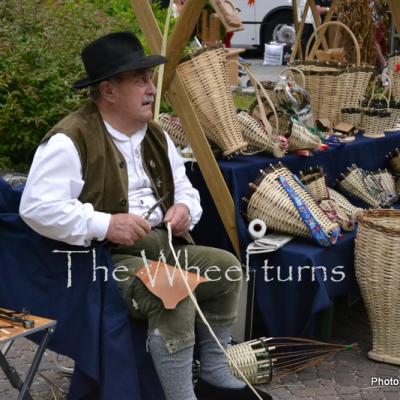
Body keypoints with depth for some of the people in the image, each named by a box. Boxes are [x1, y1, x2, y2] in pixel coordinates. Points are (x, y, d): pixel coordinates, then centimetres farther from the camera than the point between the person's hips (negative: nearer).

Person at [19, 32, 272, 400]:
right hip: (103, 256, -9)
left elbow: (185, 189, 22)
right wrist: (104, 225, -27)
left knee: (228, 267, -1)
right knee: (175, 296, -32)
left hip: (162, 243, 9)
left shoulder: (155, 136, 13)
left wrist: (184, 208, -4)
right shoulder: (70, 140, -14)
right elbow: (36, 207, -21)